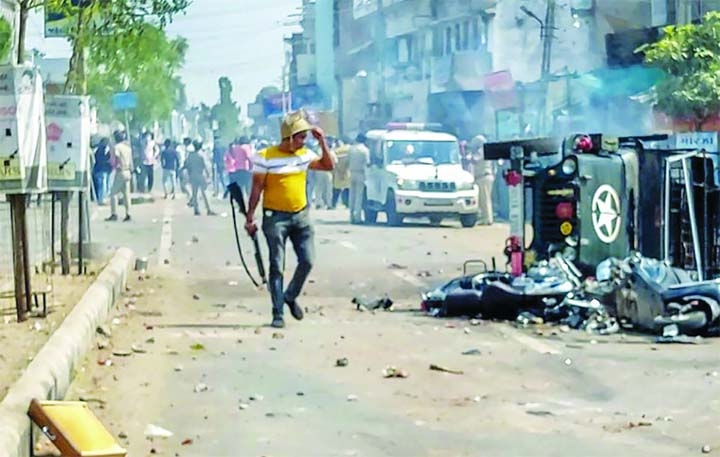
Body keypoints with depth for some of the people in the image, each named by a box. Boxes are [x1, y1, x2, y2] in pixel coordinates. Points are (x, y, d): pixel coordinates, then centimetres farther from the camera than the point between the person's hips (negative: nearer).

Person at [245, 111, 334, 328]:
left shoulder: (305, 154, 7)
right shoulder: (265, 157, -9)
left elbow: (329, 165, 14)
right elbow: (257, 189, -7)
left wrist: (322, 143, 2)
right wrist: (250, 218, -7)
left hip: (301, 215, 5)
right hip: (276, 217, -5)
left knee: (307, 261, 0)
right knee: (277, 267, -2)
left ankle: (290, 297, 25)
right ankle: (278, 313, 2)